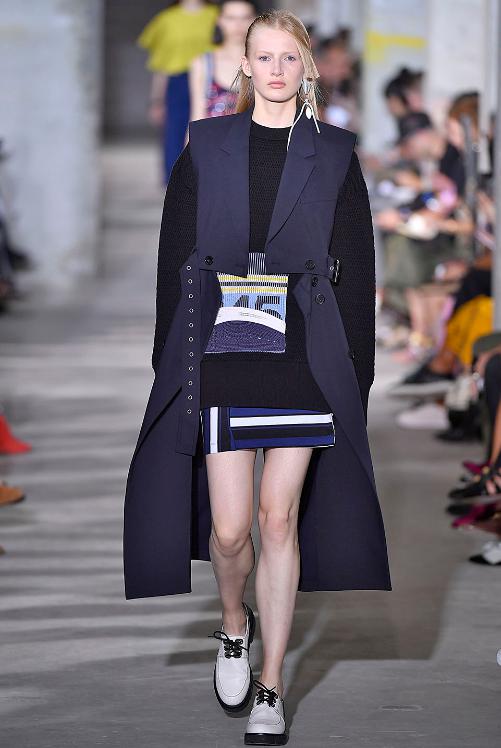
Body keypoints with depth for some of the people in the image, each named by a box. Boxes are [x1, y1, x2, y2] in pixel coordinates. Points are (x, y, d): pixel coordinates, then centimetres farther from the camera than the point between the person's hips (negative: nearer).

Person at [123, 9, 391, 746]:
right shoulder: (206, 147, 6)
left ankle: (270, 686, 11)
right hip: (221, 353, 0)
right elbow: (174, 256, 6)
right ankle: (234, 624, 30)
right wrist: (172, 362, 1)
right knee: (229, 527, -2)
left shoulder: (334, 155, 5)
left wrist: (356, 374, 0)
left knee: (280, 519, 0)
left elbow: (357, 268, 5)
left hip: (304, 357, 0)